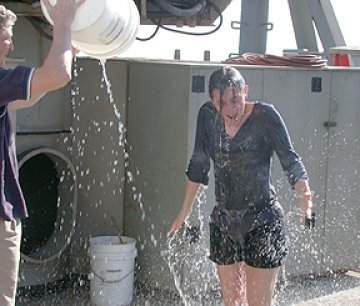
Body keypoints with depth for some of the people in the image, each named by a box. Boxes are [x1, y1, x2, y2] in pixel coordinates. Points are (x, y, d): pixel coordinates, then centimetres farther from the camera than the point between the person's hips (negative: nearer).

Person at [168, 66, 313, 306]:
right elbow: (199, 164, 12)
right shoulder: (208, 115, 0)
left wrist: (304, 192, -37)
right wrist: (186, 209, 19)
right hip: (224, 223, 5)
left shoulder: (265, 115, -13)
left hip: (263, 224, -5)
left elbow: (290, 159, -17)